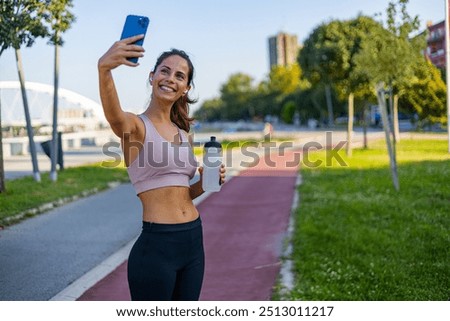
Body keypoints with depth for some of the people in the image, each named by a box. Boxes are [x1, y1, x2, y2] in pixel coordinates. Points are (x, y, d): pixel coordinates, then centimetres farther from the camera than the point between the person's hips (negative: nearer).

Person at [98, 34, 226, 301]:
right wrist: (104, 68, -52)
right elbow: (113, 114, -34)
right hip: (156, 245, -7)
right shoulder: (136, 126, -8)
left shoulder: (183, 134, 12)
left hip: (193, 240, 7)